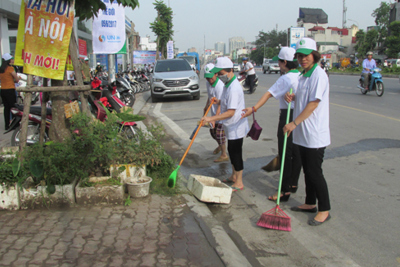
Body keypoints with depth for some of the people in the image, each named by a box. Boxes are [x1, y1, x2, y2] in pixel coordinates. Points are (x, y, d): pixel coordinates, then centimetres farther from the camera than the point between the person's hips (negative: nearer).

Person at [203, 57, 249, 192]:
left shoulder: (234, 88, -26)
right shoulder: (229, 85, 8)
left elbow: (231, 112, -30)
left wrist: (211, 118, -31)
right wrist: (218, 101, 7)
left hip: (236, 127, -10)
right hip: (232, 127, 10)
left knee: (236, 153, -1)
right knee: (232, 151, 21)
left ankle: (239, 183, 12)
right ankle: (234, 176, 37)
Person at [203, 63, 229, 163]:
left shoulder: (220, 86, -27)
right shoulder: (208, 83, 0)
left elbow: (220, 105, -29)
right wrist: (206, 106, 30)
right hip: (214, 113, 8)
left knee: (220, 134, -1)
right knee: (212, 131, 20)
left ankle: (224, 155, 15)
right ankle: (220, 146, 47)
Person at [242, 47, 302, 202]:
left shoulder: (286, 79, -17)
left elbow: (269, 94, -26)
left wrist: (254, 108, -32)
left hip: (288, 116, -8)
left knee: (285, 154, -3)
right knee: (296, 152, 16)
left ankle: (285, 190, 1)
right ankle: (293, 184, 29)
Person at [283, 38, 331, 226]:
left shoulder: (318, 75, -16)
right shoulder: (304, 75, 12)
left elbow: (313, 104, -21)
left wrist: (294, 123, -22)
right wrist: (292, 97, 2)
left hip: (315, 134, -9)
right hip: (303, 133, 9)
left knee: (315, 172, -2)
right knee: (307, 170, 17)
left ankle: (324, 210, 10)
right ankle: (310, 203, 31)